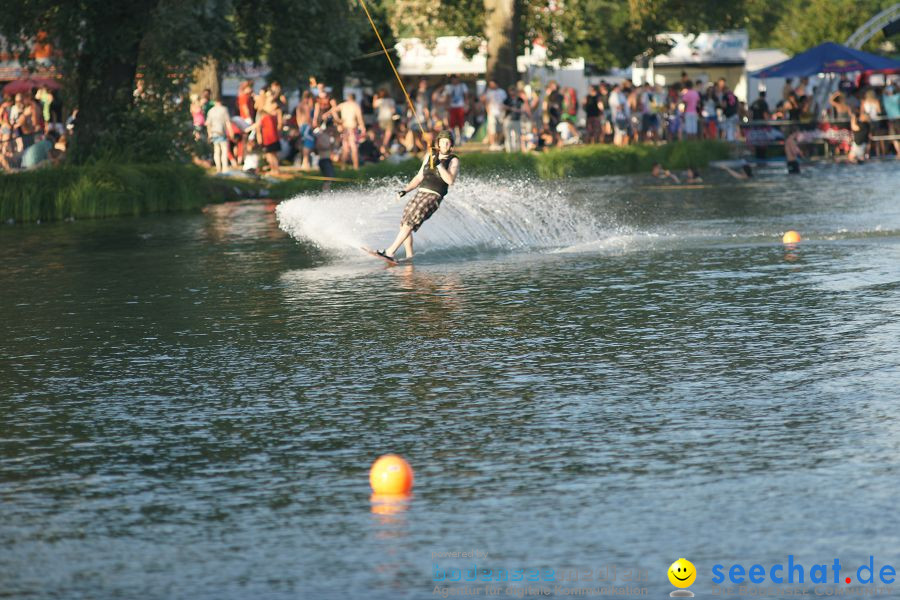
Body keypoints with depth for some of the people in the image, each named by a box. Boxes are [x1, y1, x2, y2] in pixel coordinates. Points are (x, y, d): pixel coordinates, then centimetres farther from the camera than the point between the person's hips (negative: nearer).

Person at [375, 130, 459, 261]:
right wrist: (406, 190, 10)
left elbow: (450, 180, -18)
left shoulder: (453, 161, -2)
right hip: (420, 193, 7)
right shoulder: (430, 155, 15)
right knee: (404, 224, -1)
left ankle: (390, 252, -23)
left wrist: (439, 164, -23)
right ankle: (409, 256, 8)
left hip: (434, 196, -7)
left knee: (409, 223, -19)